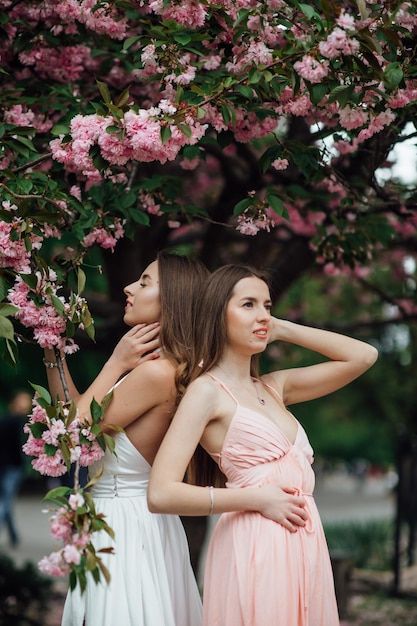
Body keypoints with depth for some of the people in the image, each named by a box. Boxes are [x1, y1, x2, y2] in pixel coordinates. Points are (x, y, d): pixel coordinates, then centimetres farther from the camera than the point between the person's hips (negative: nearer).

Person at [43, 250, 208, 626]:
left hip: (124, 521, -9)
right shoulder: (163, 367, 8)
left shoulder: (156, 372, -21)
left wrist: (115, 365, -10)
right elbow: (76, 414, 14)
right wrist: (54, 350, 15)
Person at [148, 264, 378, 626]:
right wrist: (256, 499, -13)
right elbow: (161, 494, -15)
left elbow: (364, 356, 15)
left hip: (304, 545, 7)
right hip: (256, 548, -7)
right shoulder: (207, 390, -6)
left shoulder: (274, 387, 14)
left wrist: (282, 330, 11)